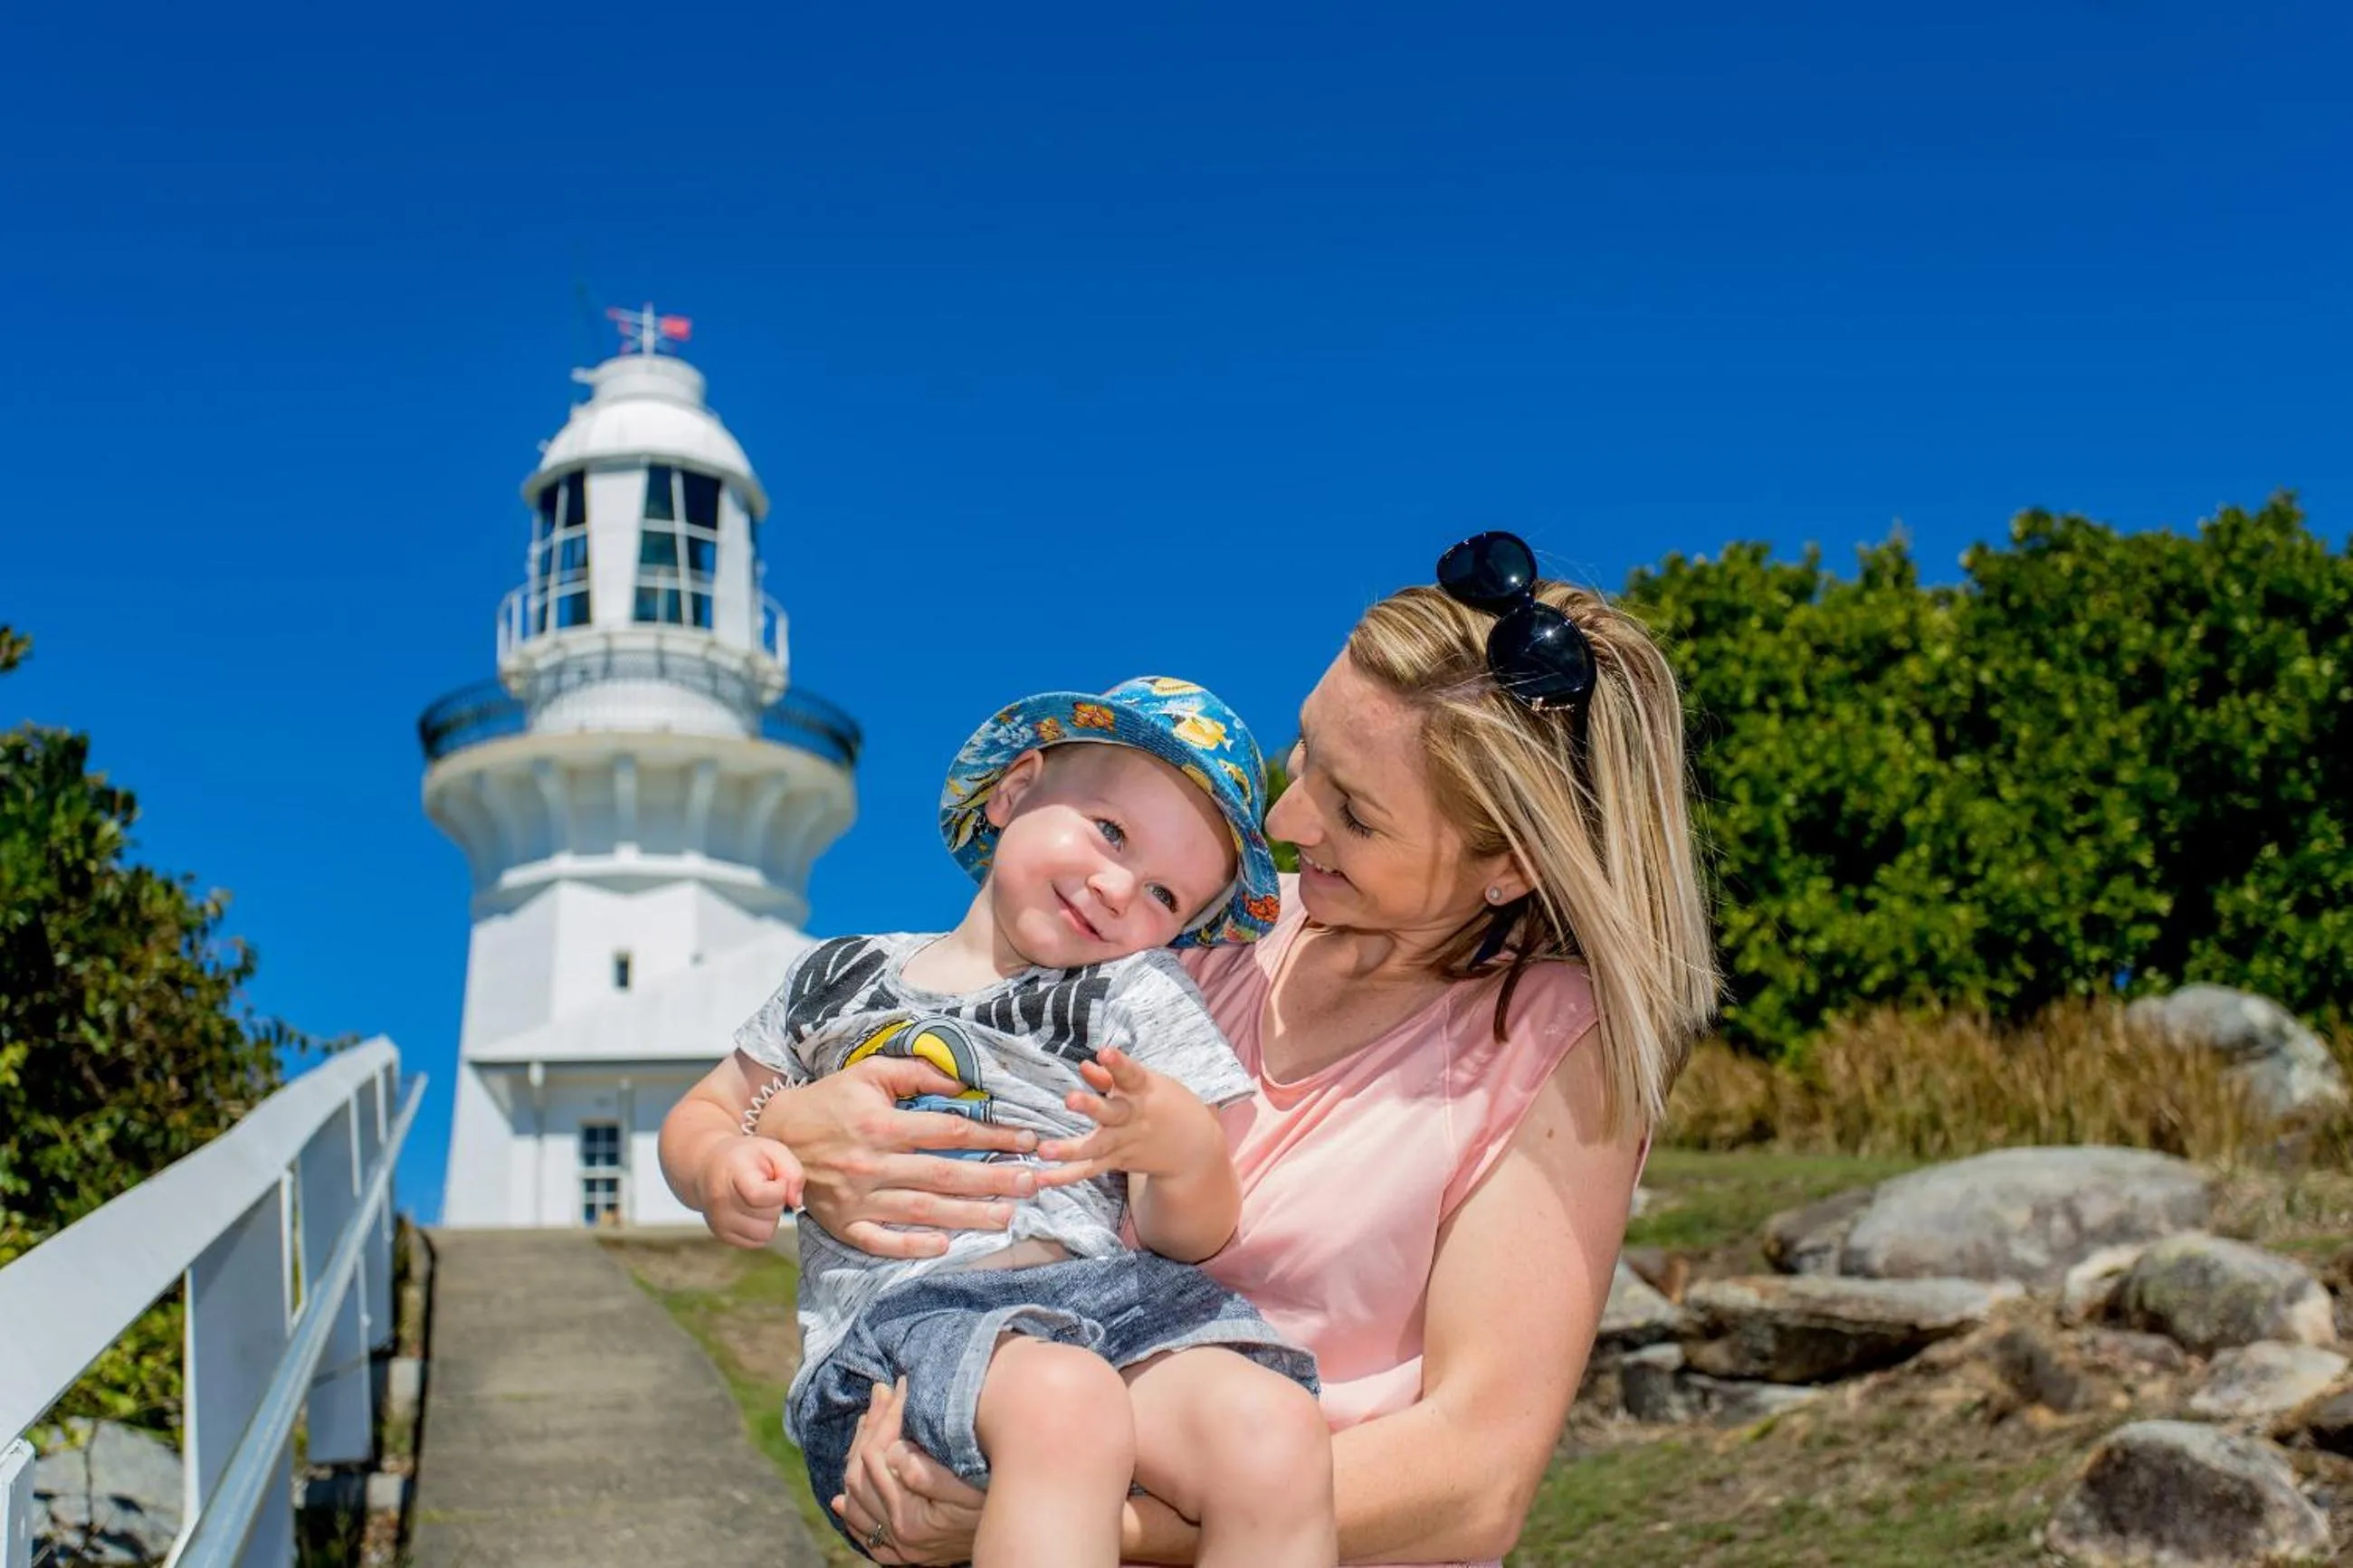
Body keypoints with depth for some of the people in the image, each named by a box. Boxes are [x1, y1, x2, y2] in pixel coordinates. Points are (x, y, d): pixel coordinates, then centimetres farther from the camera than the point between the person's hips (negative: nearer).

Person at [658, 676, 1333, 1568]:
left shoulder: (1141, 1001, 17)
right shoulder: (841, 979, 22)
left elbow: (1193, 1239, 8)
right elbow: (700, 1116, 30)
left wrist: (1185, 1149, -16)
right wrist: (719, 1168, 4)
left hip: (1107, 1293, 1)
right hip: (898, 1316, -1)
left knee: (1276, 1434, -32)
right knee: (1063, 1401, -38)